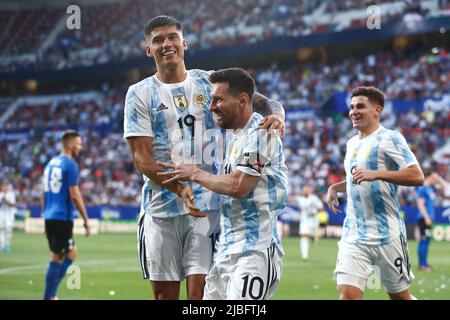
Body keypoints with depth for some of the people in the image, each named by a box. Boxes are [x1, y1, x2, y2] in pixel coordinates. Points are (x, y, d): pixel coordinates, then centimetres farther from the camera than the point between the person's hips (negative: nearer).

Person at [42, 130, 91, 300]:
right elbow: (75, 195, -13)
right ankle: (48, 296, 0)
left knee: (71, 253, 16)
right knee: (58, 257, -2)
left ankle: (51, 294, 11)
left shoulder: (51, 163, 14)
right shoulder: (70, 165, -10)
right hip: (63, 217, -8)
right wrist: (86, 220, -8)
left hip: (50, 217, 8)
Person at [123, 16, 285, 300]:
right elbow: (141, 157, -5)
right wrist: (179, 188, -21)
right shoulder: (140, 94, 3)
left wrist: (276, 114, -21)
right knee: (164, 293, 7)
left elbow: (263, 101, 5)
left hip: (207, 205, 0)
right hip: (160, 209, 0)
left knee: (201, 293, -8)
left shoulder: (210, 82, 8)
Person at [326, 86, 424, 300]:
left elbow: (417, 176, -19)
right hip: (353, 235, 6)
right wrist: (335, 188, 14)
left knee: (400, 295, 8)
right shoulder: (352, 143, 16)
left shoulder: (389, 138, -7)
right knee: (348, 294, -8)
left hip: (387, 235, -6)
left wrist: (376, 174, -28)